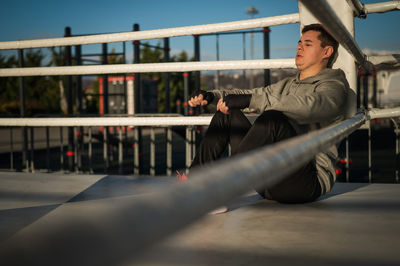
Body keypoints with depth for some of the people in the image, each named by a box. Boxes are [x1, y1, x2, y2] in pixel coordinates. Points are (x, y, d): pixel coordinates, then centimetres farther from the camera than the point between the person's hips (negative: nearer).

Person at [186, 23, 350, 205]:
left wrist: (250, 100, -30)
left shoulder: (334, 87, -2)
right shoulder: (288, 84, 24)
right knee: (228, 113, 2)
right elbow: (250, 95, 27)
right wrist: (211, 95, 8)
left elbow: (306, 106, -25)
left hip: (310, 178, -7)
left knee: (272, 118, -32)